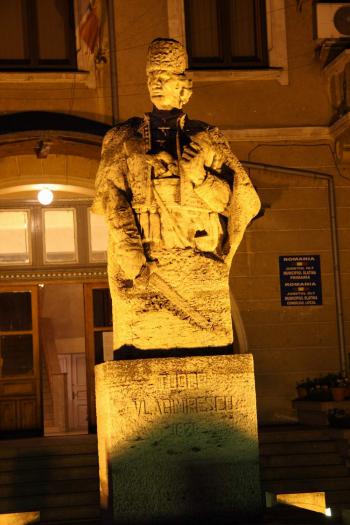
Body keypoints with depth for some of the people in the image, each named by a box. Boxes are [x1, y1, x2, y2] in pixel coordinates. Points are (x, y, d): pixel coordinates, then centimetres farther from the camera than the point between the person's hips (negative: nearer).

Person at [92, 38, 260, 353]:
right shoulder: (122, 140, 13)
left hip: (199, 269, 1)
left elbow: (246, 202, 10)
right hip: (142, 273, -1)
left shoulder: (207, 139, 15)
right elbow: (112, 204, 0)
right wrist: (135, 264, -13)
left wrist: (199, 176, -6)